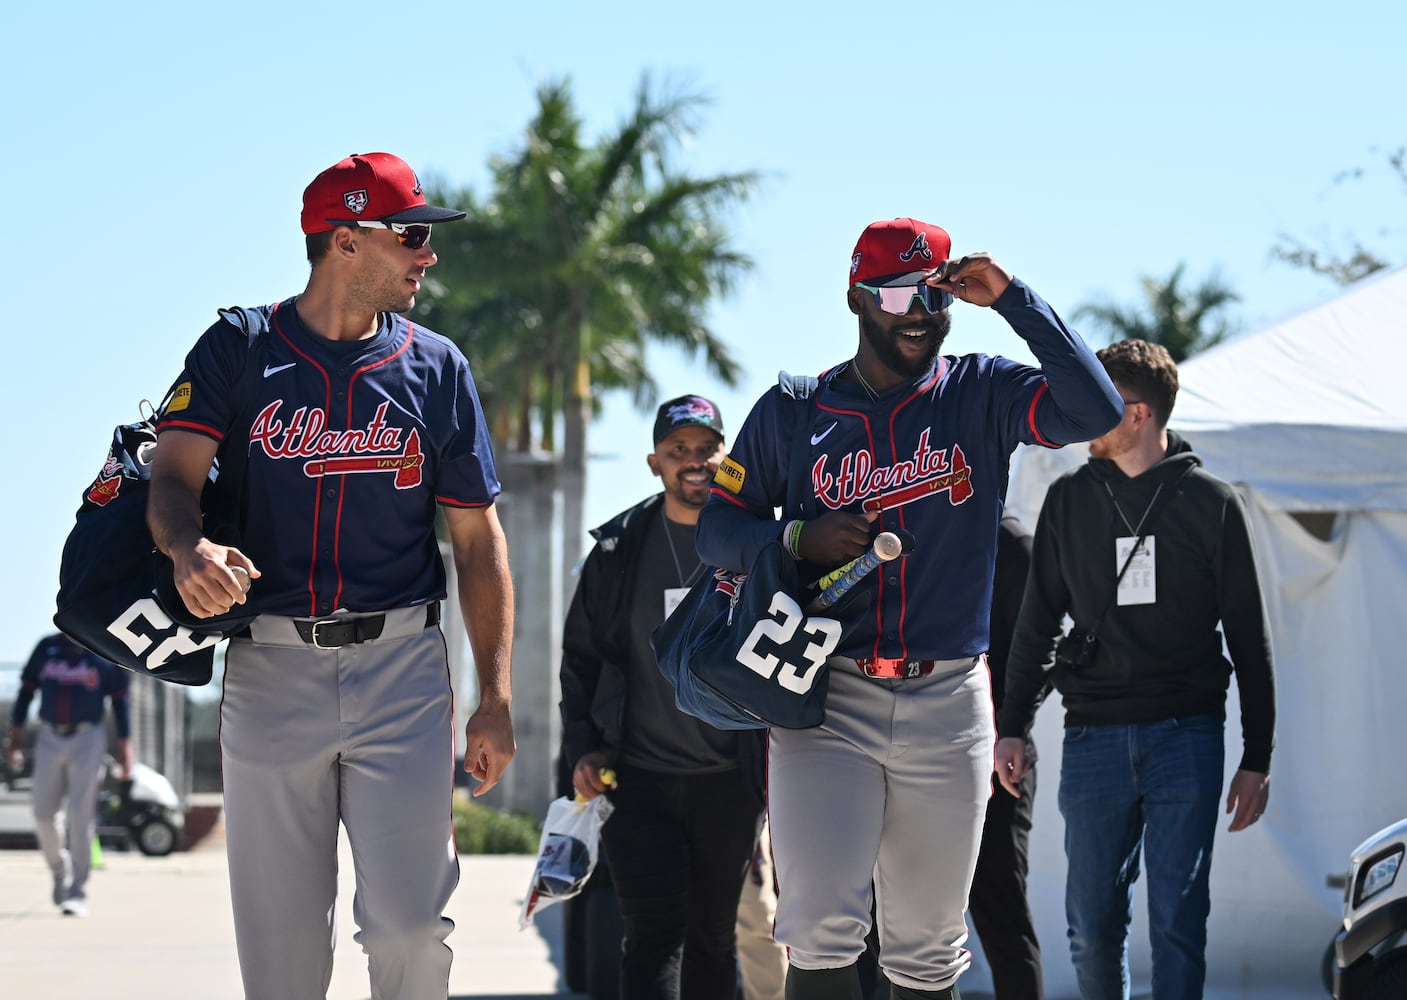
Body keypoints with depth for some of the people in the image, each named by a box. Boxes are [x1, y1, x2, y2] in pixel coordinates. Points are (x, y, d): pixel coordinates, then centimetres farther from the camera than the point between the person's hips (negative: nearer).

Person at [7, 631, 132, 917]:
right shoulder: (47, 648, 5)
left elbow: (119, 701, 4)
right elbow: (27, 690, 9)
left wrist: (124, 746, 0)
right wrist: (16, 736, 4)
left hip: (87, 739, -3)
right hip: (49, 739, 3)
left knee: (81, 815, -8)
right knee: (43, 815, 2)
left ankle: (77, 893, -4)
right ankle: (59, 870, 28)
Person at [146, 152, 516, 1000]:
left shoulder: (437, 368, 8)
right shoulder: (237, 351, 3)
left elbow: (478, 541, 9)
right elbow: (175, 477, -8)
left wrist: (496, 698, 2)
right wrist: (190, 548, -33)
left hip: (399, 661, 1)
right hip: (270, 665, 0)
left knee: (409, 924, -7)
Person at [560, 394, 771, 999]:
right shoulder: (619, 549, 4)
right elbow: (580, 655, 11)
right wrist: (583, 748, 1)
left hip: (730, 783, 1)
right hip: (639, 780, 0)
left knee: (712, 939, 12)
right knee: (653, 938, -11)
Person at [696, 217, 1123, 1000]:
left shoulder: (981, 396, 5)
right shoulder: (794, 412, 7)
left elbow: (1096, 412, -11)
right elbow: (718, 527, 11)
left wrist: (1011, 297, -12)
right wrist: (799, 538, -9)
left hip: (949, 706, 1)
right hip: (825, 701, -1)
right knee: (823, 928, -15)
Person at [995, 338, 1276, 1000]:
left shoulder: (1211, 504, 3)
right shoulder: (1069, 500, 10)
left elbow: (1249, 637, 5)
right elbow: (1037, 622, 15)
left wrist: (1257, 758, 2)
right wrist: (1011, 727, 8)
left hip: (1186, 739, -2)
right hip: (1093, 740, 2)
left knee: (1177, 920, -5)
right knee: (1092, 923, 2)